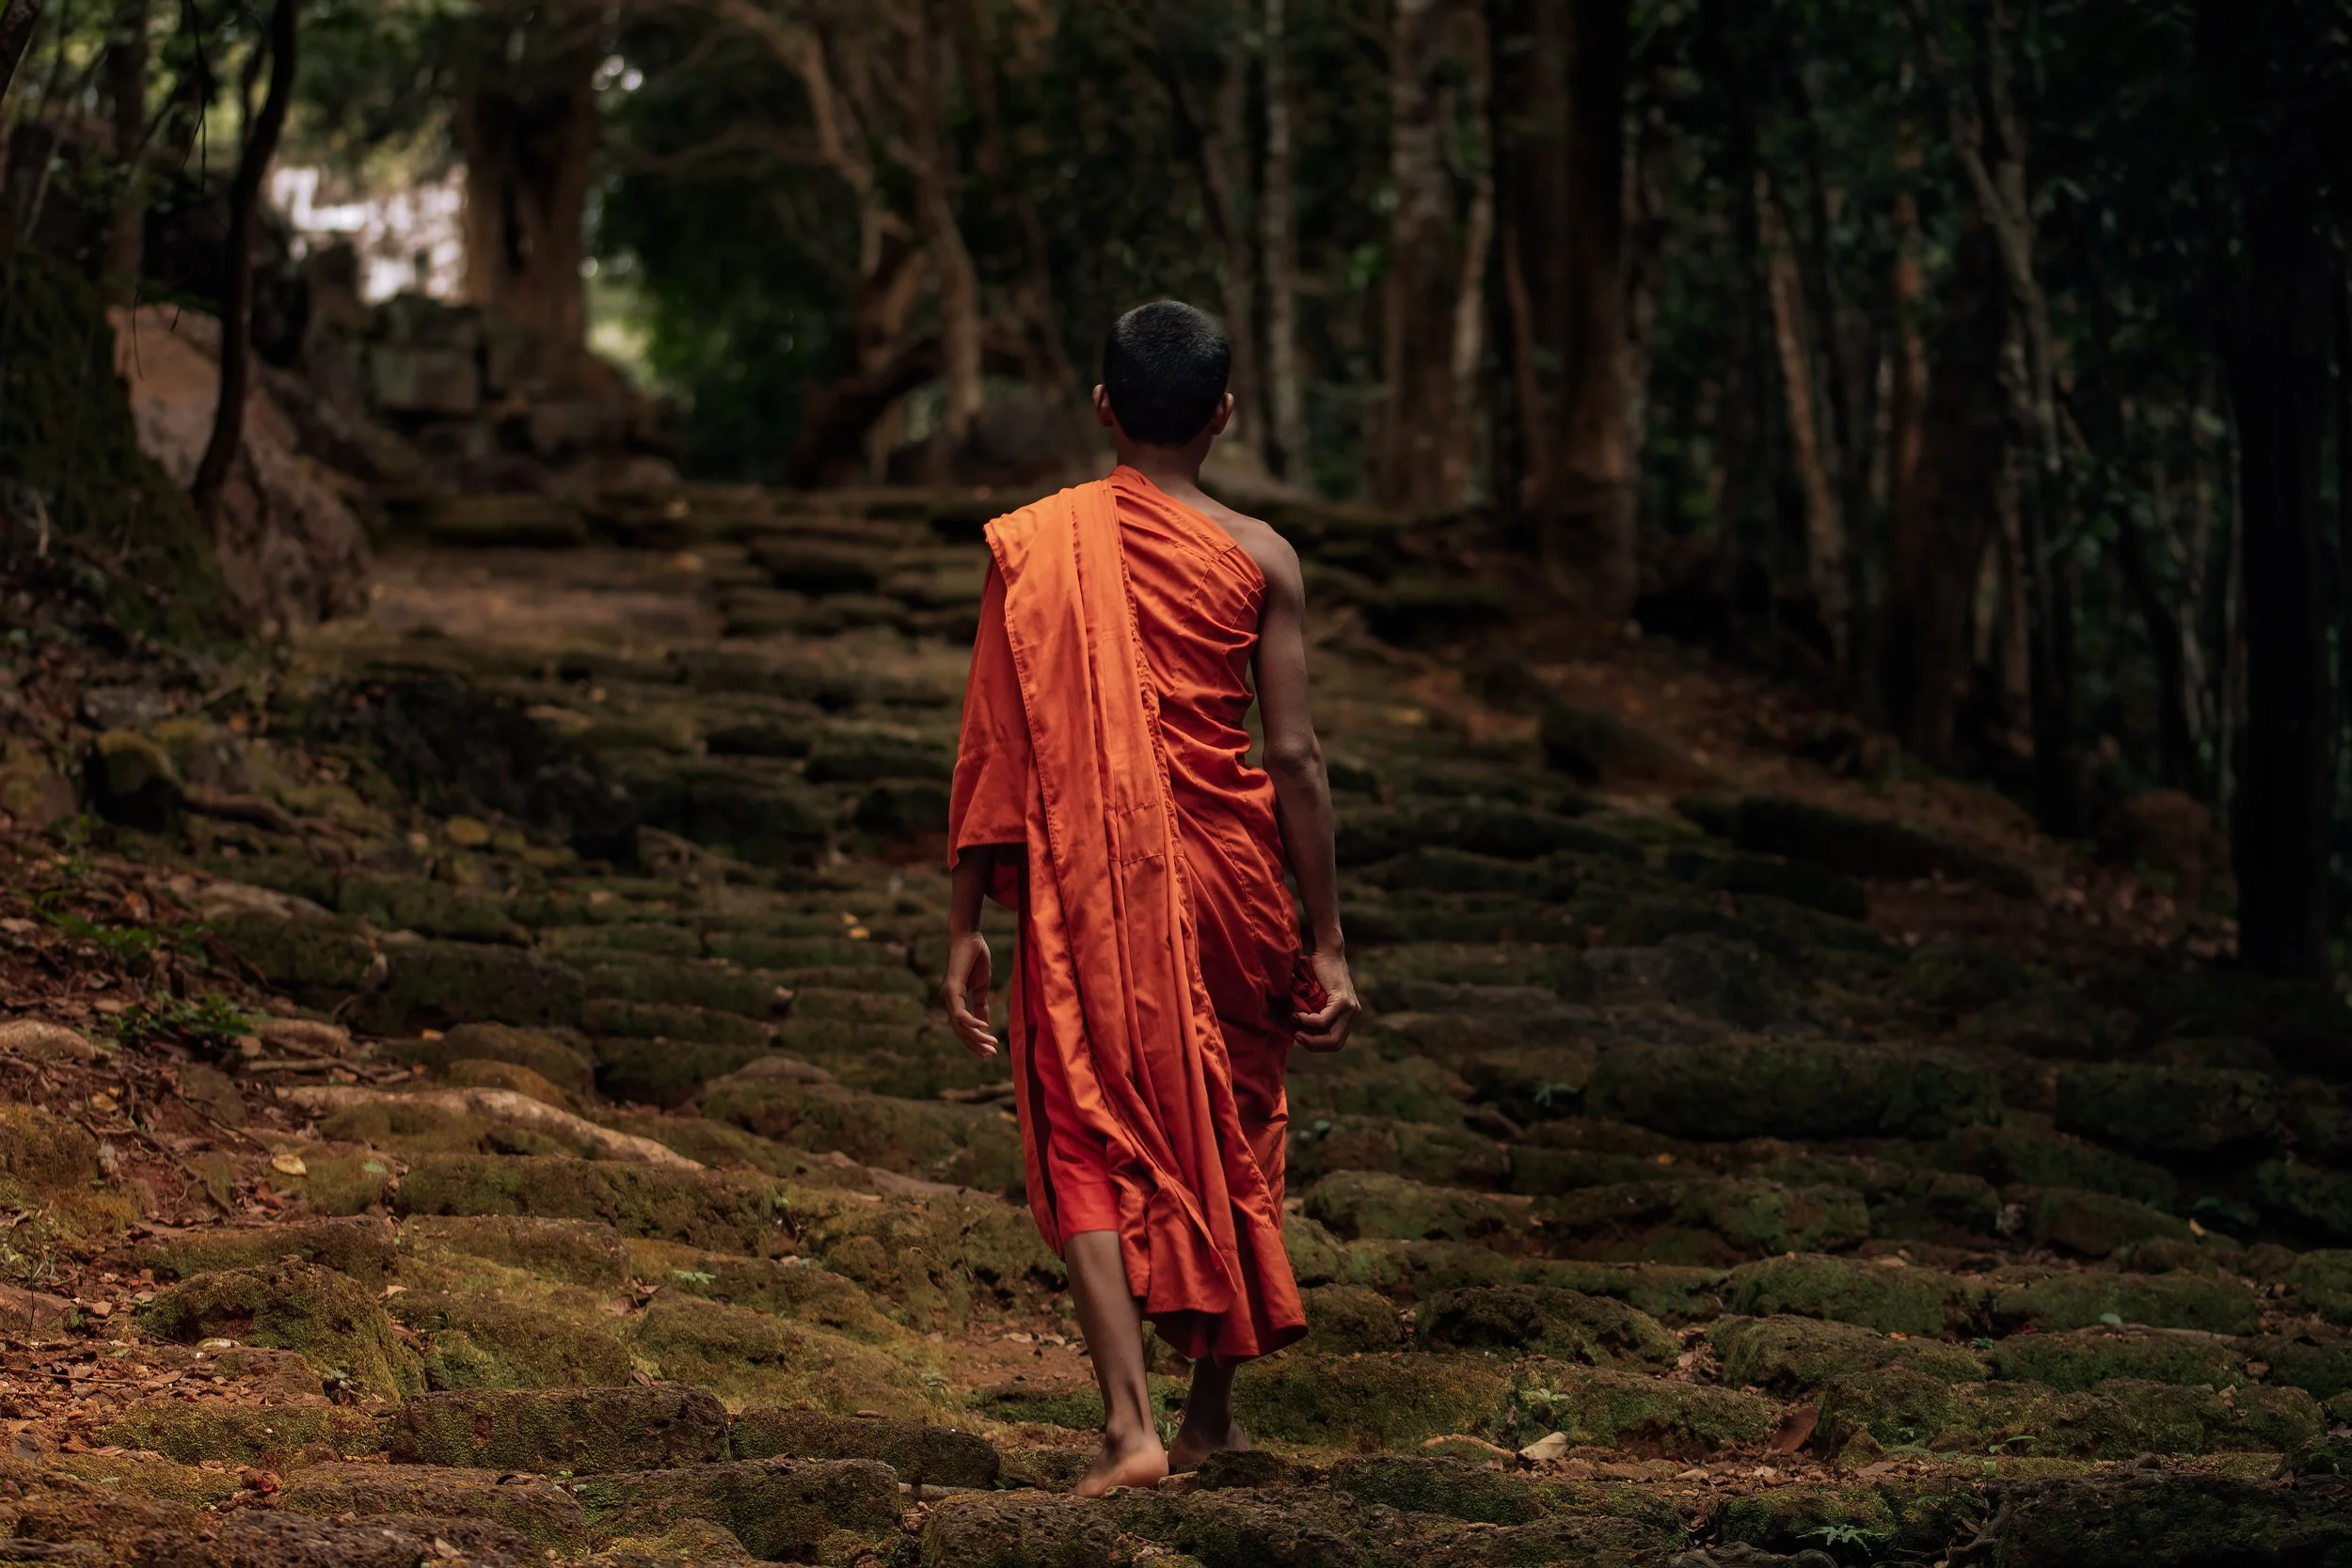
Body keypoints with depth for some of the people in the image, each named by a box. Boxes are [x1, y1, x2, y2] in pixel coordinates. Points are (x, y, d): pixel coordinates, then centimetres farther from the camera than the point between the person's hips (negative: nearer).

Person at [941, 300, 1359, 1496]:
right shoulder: (1257, 558, -3)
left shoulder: (1031, 545, -3)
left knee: (1089, 1148, 4)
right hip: (1225, 874, 1)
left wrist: (966, 927, 4)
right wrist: (1326, 942, 1)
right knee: (1231, 1138, 17)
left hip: (1080, 889, -1)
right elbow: (1293, 757, -5)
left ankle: (1129, 1421, -12)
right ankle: (1211, 1413, 27)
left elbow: (991, 747, -3)